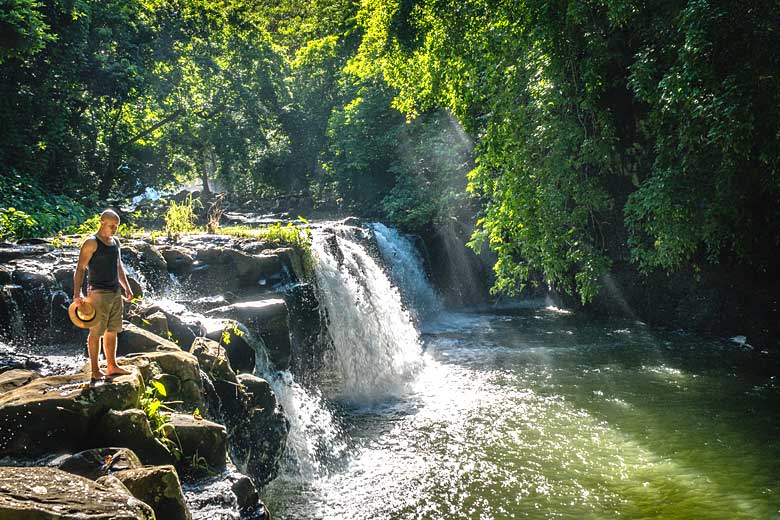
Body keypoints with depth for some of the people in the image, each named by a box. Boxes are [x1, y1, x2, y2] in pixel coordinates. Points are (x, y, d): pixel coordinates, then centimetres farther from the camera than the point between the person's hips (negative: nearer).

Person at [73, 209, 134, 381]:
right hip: (99, 292, -8)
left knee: (112, 331, 12)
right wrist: (77, 294, -24)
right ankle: (95, 371, 4)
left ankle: (112, 366, 21)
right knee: (96, 332, -2)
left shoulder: (115, 241, 13)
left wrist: (127, 288, 19)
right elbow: (80, 269, -15)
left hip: (115, 291, 8)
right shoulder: (91, 243, -10)